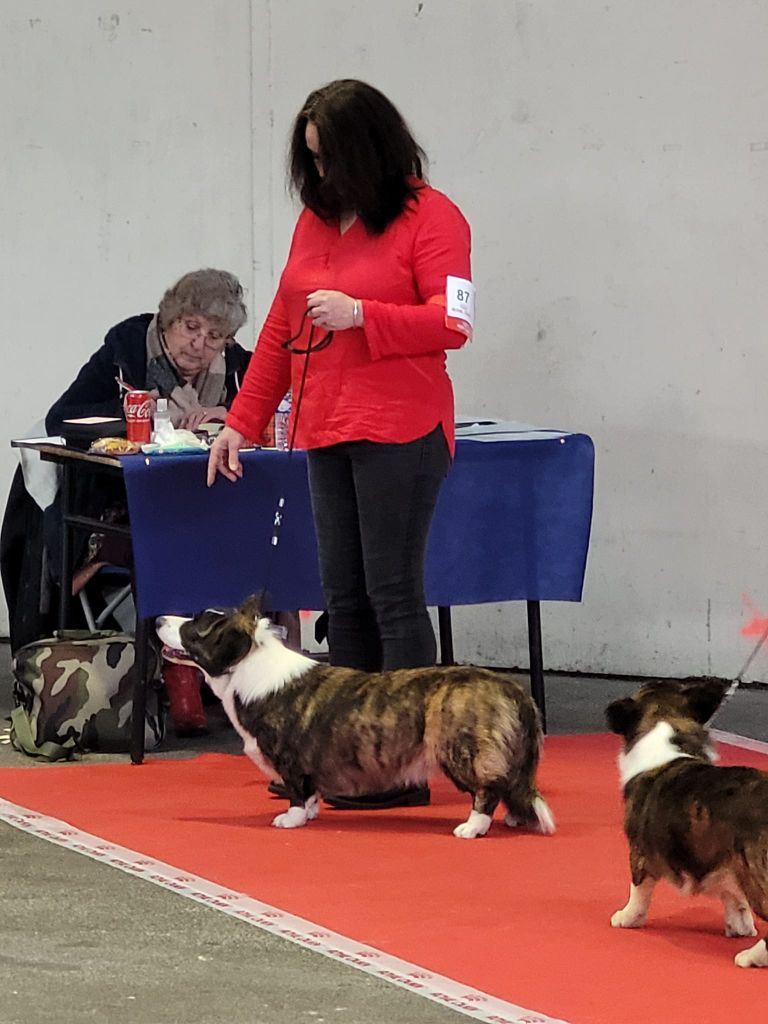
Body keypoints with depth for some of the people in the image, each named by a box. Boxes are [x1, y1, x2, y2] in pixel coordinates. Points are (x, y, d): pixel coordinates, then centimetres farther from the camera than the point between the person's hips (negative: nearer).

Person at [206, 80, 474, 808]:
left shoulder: (430, 217, -4)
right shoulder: (316, 220, 16)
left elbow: (453, 323, -11)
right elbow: (281, 328, 21)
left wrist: (362, 314, -20)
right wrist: (242, 420, 20)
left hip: (399, 432, -7)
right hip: (326, 434, 7)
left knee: (392, 591, -7)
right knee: (344, 596, 7)